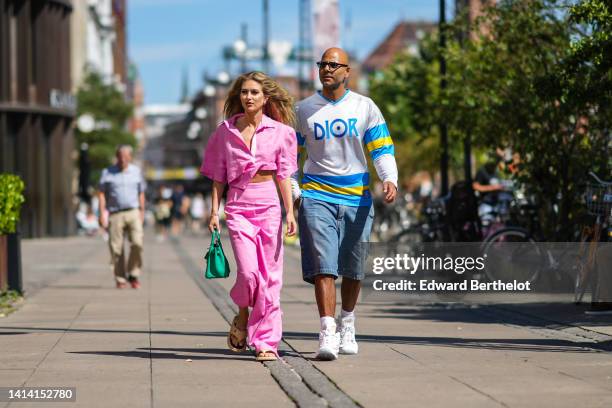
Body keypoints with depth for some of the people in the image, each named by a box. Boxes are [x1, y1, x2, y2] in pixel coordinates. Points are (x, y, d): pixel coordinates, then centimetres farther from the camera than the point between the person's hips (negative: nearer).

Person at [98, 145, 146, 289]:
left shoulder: (136, 171, 10)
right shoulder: (107, 173, 3)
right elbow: (101, 193, 2)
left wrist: (142, 212, 13)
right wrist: (102, 214, -6)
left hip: (133, 213, 1)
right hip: (115, 214, -1)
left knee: (137, 243, -15)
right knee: (116, 248, -2)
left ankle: (133, 274, 0)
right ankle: (120, 279, 7)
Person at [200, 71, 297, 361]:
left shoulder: (279, 131, 5)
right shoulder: (226, 131, 7)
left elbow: (284, 175, 6)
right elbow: (218, 176, 10)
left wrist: (290, 212, -1)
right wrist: (214, 212, 4)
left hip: (269, 206, 0)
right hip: (238, 205, 0)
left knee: (269, 276, -2)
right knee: (248, 272, -14)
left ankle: (266, 342, 4)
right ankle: (242, 318, 17)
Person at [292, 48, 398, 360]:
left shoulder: (365, 107, 5)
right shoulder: (304, 109, 6)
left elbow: (382, 149, 3)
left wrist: (390, 180, -15)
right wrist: (293, 188, -1)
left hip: (356, 197, 1)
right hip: (316, 197, -1)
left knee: (352, 270, 10)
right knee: (323, 266, -15)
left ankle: (347, 325, 31)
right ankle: (328, 333, -20)